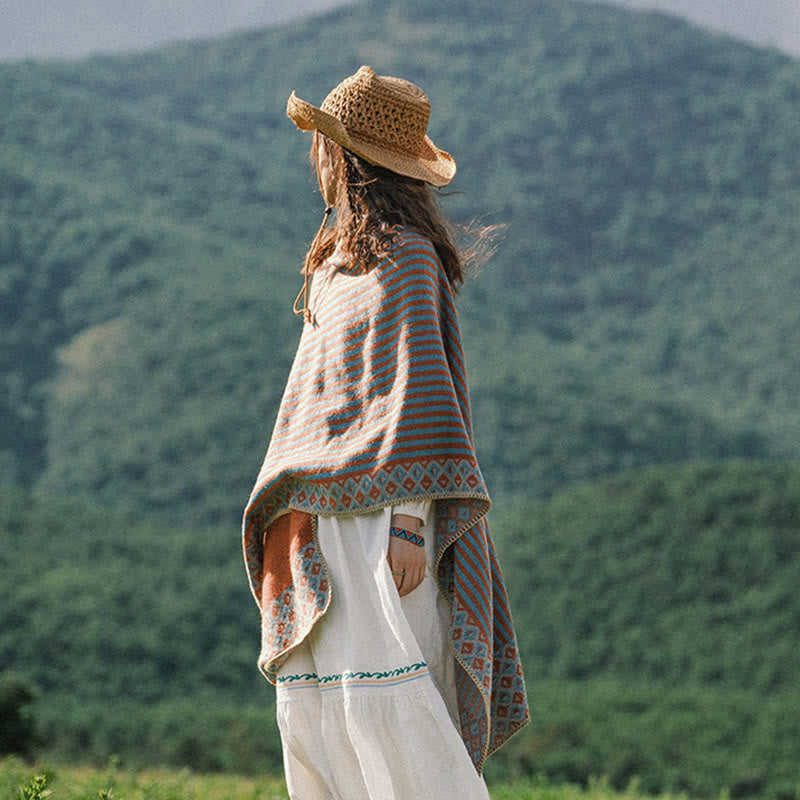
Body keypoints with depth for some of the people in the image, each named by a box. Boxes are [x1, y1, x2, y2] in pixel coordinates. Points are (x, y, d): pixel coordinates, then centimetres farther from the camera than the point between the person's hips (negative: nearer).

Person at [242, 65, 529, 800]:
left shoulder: (404, 256, -8)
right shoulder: (337, 256, 20)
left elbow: (416, 389, -15)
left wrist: (409, 521, -21)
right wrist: (289, 514, 22)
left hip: (376, 503, -9)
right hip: (320, 506, 9)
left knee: (383, 686, -16)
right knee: (311, 693, 2)